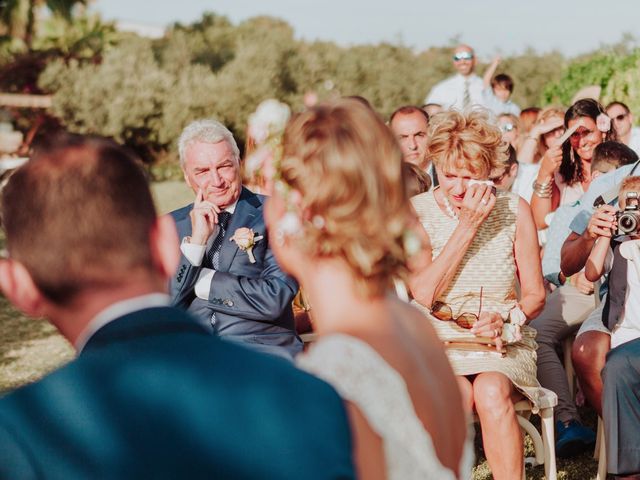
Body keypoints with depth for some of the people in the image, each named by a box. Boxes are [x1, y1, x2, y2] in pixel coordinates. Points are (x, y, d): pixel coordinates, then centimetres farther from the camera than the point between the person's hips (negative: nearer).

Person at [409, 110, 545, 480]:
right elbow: (423, 293, -13)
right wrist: (467, 227, -16)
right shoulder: (417, 211, 0)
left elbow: (536, 294, 7)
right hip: (438, 342, 0)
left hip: (503, 343, 1)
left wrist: (506, 318, -15)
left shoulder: (515, 209, 3)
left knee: (491, 391, -32)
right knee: (456, 394, -34)